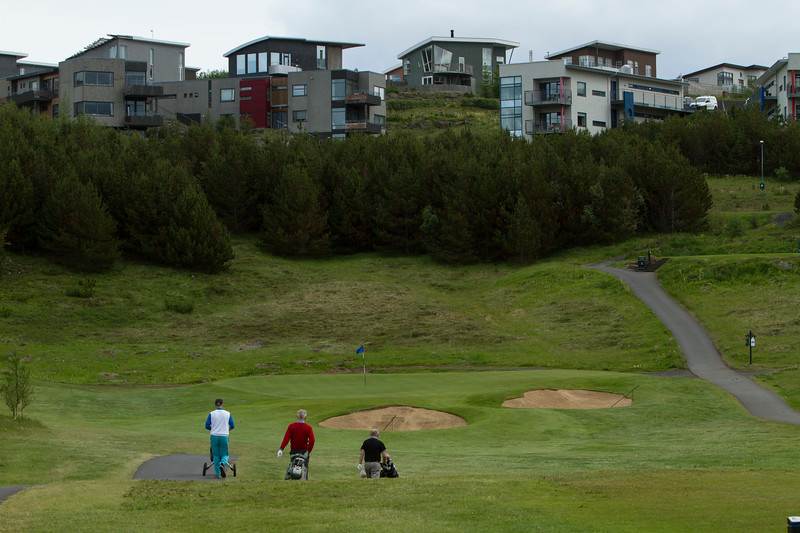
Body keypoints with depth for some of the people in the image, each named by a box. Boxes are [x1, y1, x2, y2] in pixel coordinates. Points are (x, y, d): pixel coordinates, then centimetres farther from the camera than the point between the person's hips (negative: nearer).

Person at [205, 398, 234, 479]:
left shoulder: (211, 414, 0)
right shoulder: (227, 414, 3)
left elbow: (207, 426, 1)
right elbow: (232, 426, 8)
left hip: (214, 436, 0)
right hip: (224, 436, 0)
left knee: (216, 455, 10)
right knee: (225, 455, 9)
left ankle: (217, 474, 7)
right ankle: (222, 464, -23)